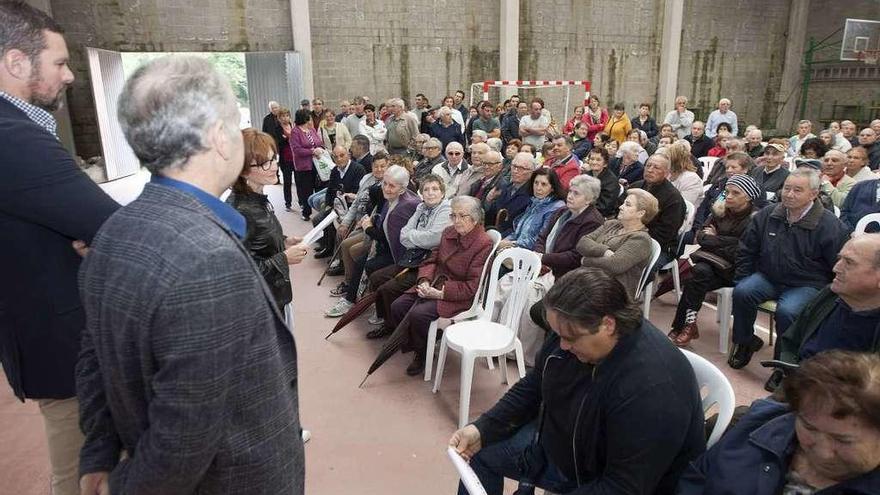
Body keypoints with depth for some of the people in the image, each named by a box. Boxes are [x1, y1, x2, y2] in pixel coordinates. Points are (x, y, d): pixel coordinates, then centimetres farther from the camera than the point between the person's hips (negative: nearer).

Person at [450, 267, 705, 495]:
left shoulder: (651, 388, -37)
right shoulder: (574, 330, -14)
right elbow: (533, 387, 1)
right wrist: (483, 428, -9)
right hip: (558, 444, 7)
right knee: (484, 451, 9)